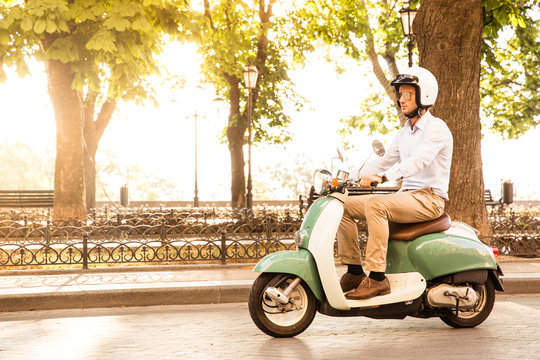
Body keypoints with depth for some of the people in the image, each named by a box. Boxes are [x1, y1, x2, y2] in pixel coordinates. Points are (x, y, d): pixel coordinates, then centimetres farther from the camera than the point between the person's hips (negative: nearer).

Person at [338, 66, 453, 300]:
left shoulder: (436, 127, -9)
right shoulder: (404, 133, 19)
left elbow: (419, 160, -26)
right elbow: (385, 161, 20)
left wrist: (382, 177, -40)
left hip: (429, 199, -9)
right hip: (407, 196, 9)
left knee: (375, 205, -34)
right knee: (345, 206, -3)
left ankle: (377, 278, -32)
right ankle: (354, 272, -3)